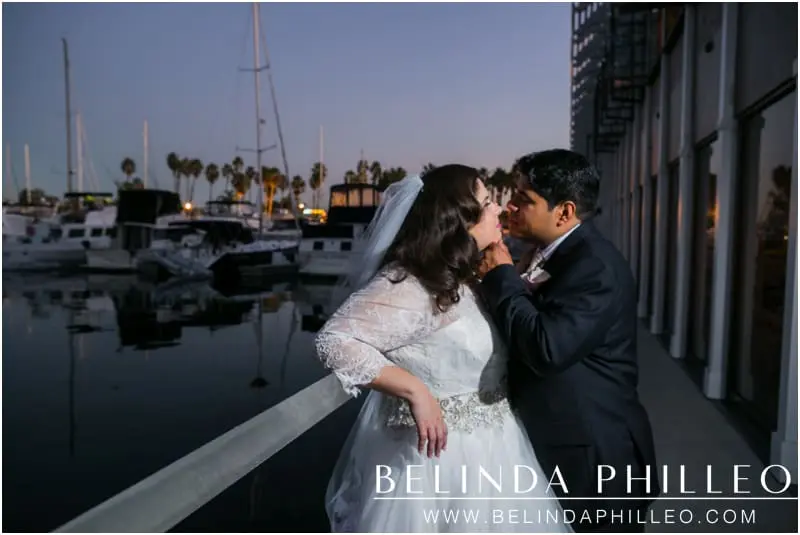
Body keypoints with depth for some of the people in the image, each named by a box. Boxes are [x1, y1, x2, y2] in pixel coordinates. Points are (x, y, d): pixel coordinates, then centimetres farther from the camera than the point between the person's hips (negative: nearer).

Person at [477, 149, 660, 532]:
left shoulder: (596, 265, -24)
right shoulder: (548, 255, 5)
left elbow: (546, 348, -37)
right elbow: (521, 340, 11)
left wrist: (500, 277, -24)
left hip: (595, 456, -9)